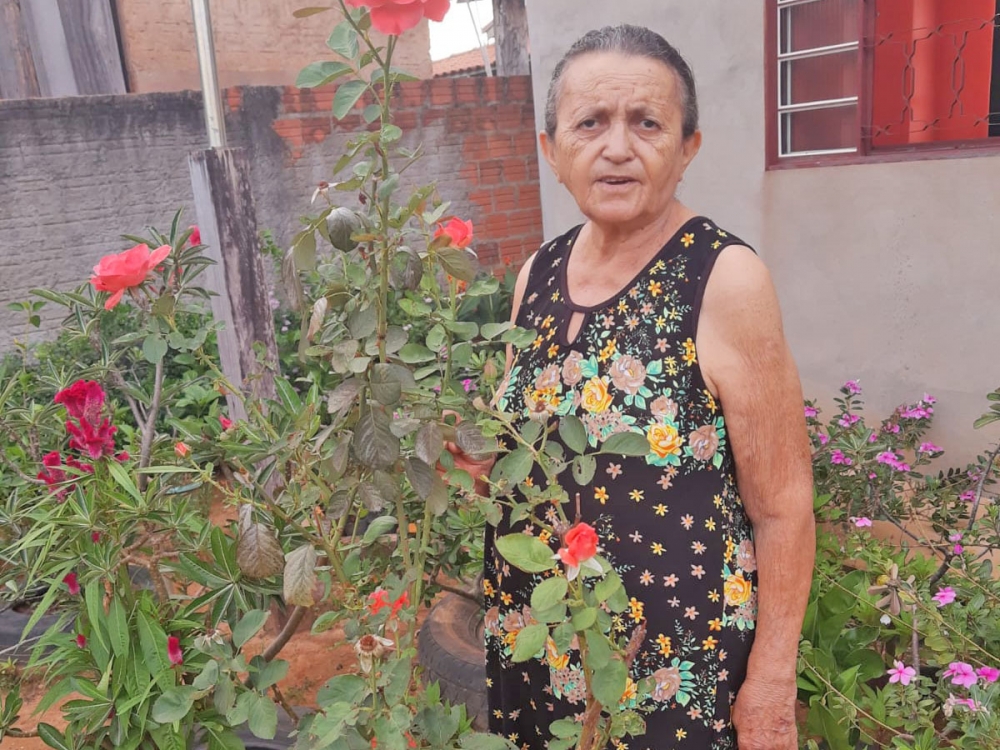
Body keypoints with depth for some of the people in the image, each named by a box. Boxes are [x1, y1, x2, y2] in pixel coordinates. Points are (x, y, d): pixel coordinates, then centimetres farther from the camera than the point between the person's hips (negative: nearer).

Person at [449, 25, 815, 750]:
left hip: (676, 669, -5)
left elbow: (782, 506, -13)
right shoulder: (539, 273, 0)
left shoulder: (725, 280, -17)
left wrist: (772, 687, -10)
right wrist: (471, 454, -6)